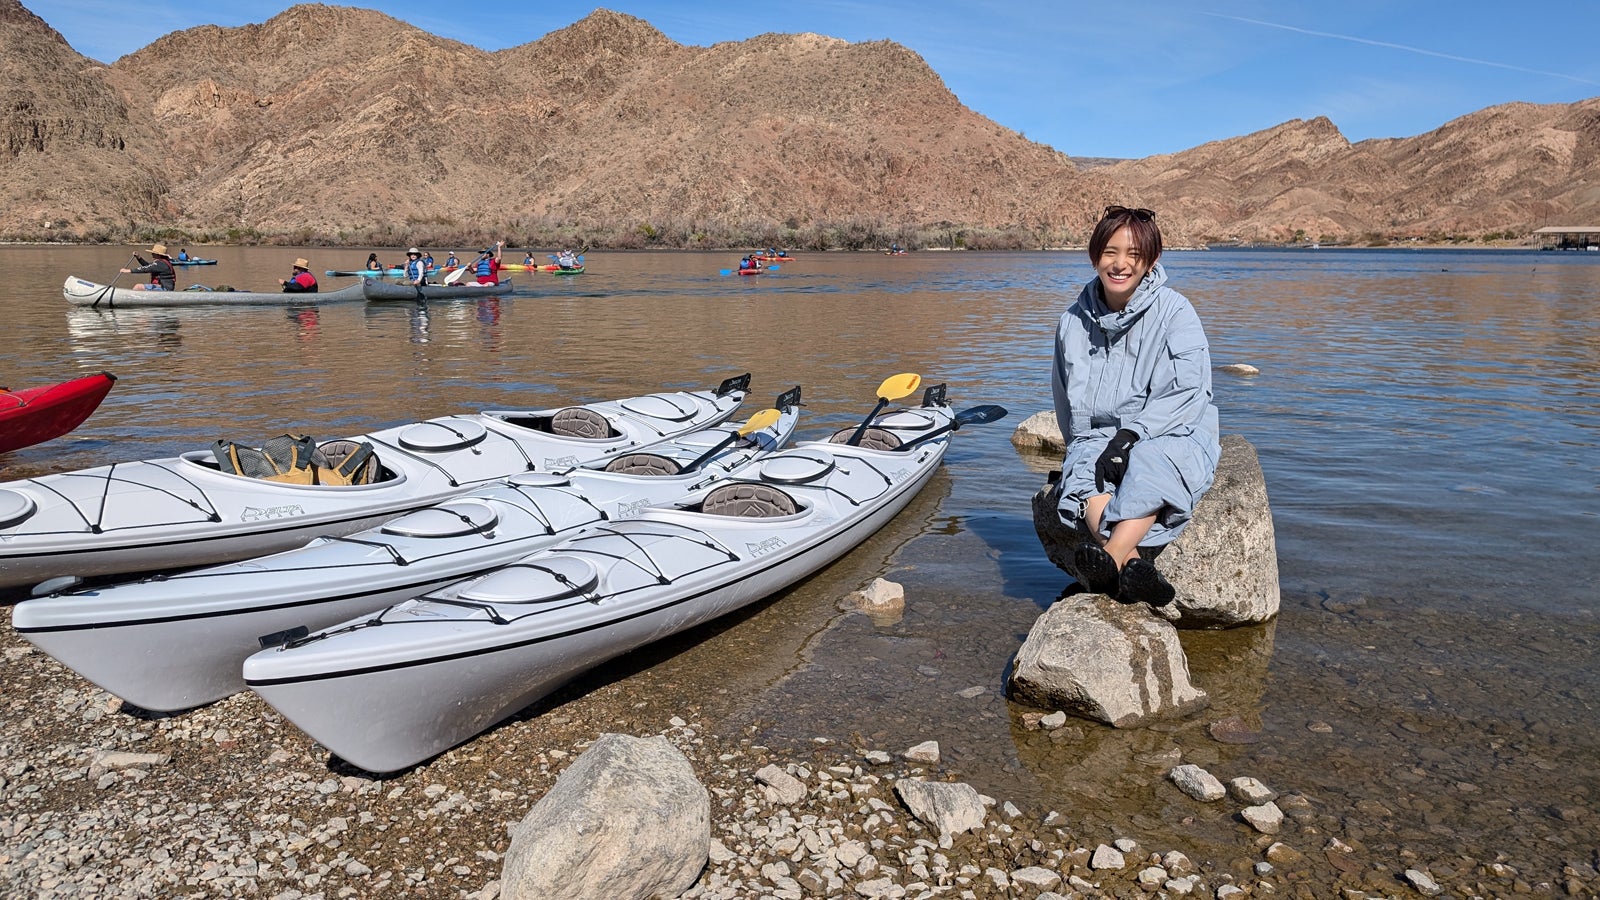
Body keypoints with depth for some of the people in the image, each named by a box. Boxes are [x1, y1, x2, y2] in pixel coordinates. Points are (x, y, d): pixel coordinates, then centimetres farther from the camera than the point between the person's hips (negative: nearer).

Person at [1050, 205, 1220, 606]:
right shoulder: (1075, 320, 9)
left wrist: (1133, 433, -21)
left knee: (1148, 466, -37)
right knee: (1083, 474, -31)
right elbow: (1068, 402, 16)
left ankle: (1110, 558, -54)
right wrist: (1086, 444, 2)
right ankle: (1134, 566, -50)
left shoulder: (1174, 310, -2)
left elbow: (1189, 390, -12)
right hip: (1099, 435, 3)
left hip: (1170, 435, -3)